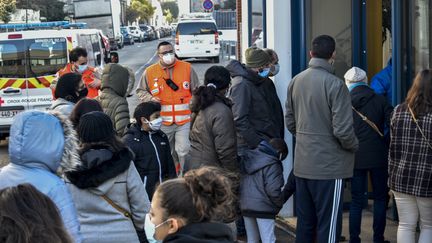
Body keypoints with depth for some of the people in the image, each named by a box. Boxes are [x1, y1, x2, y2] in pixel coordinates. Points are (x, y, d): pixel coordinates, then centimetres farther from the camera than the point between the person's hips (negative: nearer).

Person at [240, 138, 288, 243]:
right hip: (263, 208, -7)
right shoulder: (272, 165, -13)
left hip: (244, 206, 7)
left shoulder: (248, 159, 10)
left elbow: (240, 183, 15)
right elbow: (273, 190, -19)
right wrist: (280, 203, -2)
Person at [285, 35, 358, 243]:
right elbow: (342, 129, -19)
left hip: (302, 165, 7)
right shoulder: (334, 84, -16)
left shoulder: (295, 81, 5)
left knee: (304, 222, 16)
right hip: (329, 165, -7)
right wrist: (354, 146, 0)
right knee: (328, 226, 0)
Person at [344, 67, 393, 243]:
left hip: (355, 159, 0)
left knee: (356, 200, 8)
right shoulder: (379, 101, -2)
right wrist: (390, 148, 4)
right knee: (380, 198, 12)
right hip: (379, 156, 0)